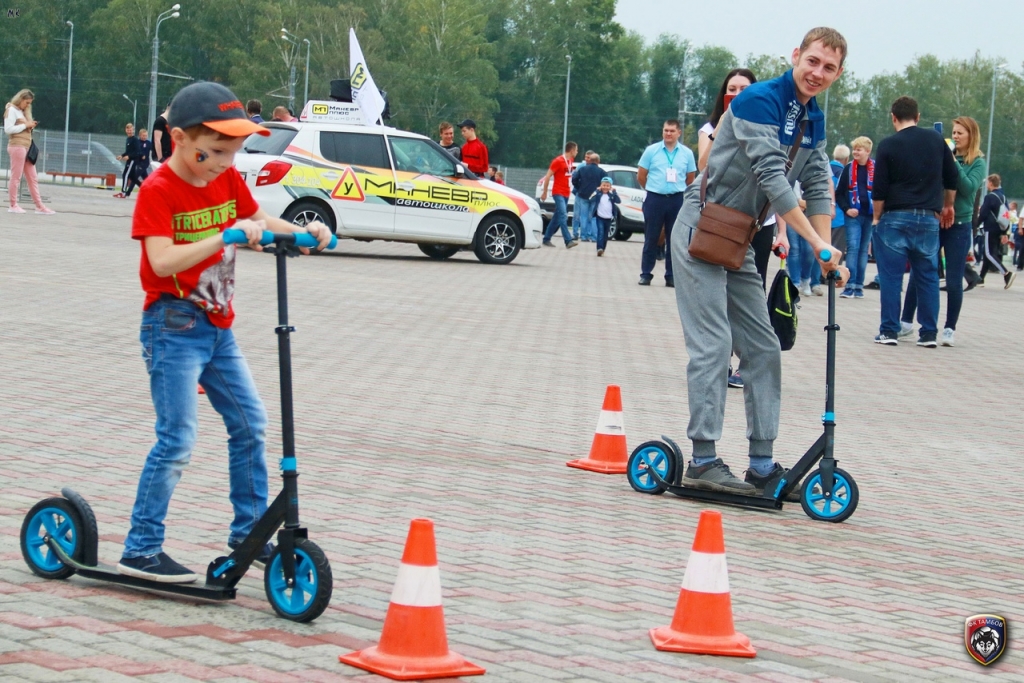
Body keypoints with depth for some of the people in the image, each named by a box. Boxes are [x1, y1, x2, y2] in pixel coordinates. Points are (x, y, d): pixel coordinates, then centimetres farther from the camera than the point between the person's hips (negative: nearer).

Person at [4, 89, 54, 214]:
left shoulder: (22, 112, 21)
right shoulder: (12, 110, -5)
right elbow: (8, 129, -14)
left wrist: (31, 126, 6)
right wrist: (25, 125, -12)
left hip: (26, 147, 9)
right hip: (17, 146, -9)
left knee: (33, 178, 6)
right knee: (16, 176, -5)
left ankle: (39, 206, 6)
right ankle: (13, 205, 0)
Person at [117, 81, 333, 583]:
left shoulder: (227, 180, 4)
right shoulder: (158, 190, -17)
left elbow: (259, 220, 16)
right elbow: (162, 261, -29)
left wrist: (303, 232, -4)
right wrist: (226, 236, -38)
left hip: (218, 326, 8)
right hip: (174, 327, -8)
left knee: (249, 423, 11)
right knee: (177, 440, -10)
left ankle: (248, 531, 24)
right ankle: (141, 550, -2)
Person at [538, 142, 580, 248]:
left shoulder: (571, 160, 11)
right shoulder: (558, 161, -12)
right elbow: (548, 176, -10)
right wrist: (544, 192, -8)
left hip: (566, 193, 8)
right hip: (558, 193, -8)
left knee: (557, 217, 11)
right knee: (563, 216, -17)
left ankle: (546, 239, 20)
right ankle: (568, 241, -26)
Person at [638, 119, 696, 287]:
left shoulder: (687, 153, 4)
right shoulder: (651, 150, 1)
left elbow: (690, 179, 13)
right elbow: (641, 176, 6)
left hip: (677, 200, 1)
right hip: (655, 199, -1)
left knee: (674, 240, 4)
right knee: (651, 238, 2)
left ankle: (671, 276, 10)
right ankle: (646, 274, 7)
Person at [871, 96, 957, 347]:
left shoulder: (888, 146, -5)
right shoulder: (936, 140, 5)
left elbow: (879, 190, -7)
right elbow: (952, 178, 12)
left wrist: (877, 218, 6)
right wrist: (947, 205, 27)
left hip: (895, 217, -3)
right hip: (929, 218, 3)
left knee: (891, 276, 2)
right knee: (928, 276, 8)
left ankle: (889, 331, 0)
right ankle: (929, 333, 8)